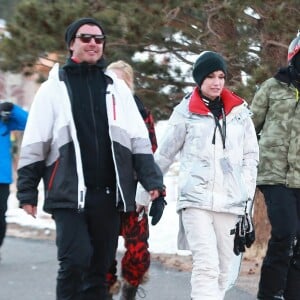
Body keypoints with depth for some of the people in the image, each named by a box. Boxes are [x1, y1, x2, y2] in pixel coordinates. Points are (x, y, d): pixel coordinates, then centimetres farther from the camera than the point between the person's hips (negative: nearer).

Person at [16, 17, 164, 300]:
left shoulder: (117, 88, 13)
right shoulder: (54, 87, 5)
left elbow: (139, 140, 10)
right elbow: (34, 144, 4)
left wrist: (152, 180, -1)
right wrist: (27, 191, -1)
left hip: (108, 194, 3)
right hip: (69, 193, -3)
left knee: (99, 266, 7)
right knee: (75, 260, -15)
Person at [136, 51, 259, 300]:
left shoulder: (239, 111, 10)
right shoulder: (186, 112, 2)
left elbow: (250, 156, 13)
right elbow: (163, 156, 8)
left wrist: (247, 194, 4)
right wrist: (143, 193, 11)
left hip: (231, 202, 4)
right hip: (196, 199, -4)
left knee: (223, 269, 4)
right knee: (207, 266, -15)